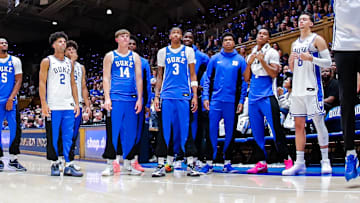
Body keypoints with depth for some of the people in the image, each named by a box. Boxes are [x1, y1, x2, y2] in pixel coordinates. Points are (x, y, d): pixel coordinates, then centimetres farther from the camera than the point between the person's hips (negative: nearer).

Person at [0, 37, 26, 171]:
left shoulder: (15, 61, 8)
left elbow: (18, 80, 2)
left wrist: (11, 99, -9)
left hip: (11, 101, 1)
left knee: (16, 130, -3)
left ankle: (13, 160, 6)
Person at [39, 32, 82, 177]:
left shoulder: (70, 62, 16)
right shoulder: (47, 61, 2)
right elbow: (42, 83, -3)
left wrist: (76, 103, 10)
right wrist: (44, 103, -12)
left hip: (69, 105, 4)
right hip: (53, 106, -4)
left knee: (69, 137, 1)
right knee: (53, 137, 1)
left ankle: (69, 166, 3)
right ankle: (55, 164, 12)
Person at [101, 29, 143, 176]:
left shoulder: (135, 57, 14)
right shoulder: (110, 56, 9)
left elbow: (139, 78, 10)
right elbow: (106, 78, 3)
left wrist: (139, 98, 1)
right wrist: (107, 98, -8)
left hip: (132, 99, 2)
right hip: (114, 98, -2)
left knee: (131, 132, 3)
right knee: (112, 131, -4)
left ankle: (128, 163, 12)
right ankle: (110, 164, 2)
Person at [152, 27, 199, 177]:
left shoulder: (188, 51, 10)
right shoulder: (163, 52, 13)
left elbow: (193, 75, 8)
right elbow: (159, 76, 15)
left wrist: (195, 95, -1)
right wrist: (156, 96, 6)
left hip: (184, 95, -1)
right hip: (167, 95, 1)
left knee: (185, 129, -1)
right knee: (164, 129, 0)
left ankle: (190, 165, 5)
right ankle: (161, 165, 5)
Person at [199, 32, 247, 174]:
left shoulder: (240, 60, 7)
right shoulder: (215, 59, 8)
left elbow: (244, 82, 6)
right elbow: (208, 79, 8)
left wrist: (241, 101, -2)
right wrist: (205, 97, -2)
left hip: (232, 101, 0)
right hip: (215, 100, 0)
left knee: (230, 132, 5)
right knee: (212, 130, -2)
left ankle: (227, 163, 15)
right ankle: (209, 162, 5)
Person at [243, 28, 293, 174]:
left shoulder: (272, 53, 2)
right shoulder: (251, 55, 18)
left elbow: (274, 73, -11)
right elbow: (246, 78, 13)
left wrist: (262, 60, -17)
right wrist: (249, 63, -1)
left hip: (267, 96, -6)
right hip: (253, 97, 6)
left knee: (276, 129, -9)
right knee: (257, 132, 5)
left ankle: (287, 160, -1)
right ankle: (262, 163, 11)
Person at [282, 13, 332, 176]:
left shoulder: (317, 39, 1)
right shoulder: (295, 44, 19)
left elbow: (328, 62, -5)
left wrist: (310, 58, -18)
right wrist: (291, 62, 0)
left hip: (312, 88, -6)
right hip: (297, 89, 6)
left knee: (318, 122, -4)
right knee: (299, 125, 4)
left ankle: (325, 161, 4)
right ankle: (299, 163, 8)